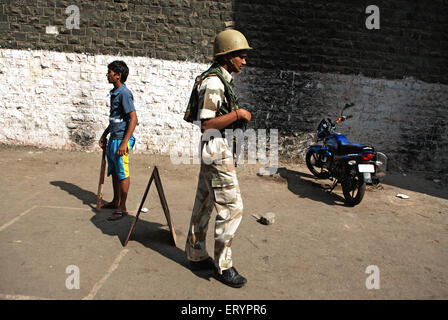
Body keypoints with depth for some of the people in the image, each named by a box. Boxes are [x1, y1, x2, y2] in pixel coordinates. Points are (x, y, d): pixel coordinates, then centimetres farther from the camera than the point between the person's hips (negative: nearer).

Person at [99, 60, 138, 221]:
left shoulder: (124, 93, -15)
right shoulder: (114, 93, 14)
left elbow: (133, 119, -20)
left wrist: (124, 142, -24)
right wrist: (105, 135, 27)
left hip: (121, 140, -10)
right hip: (113, 139, 10)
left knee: (122, 173, -2)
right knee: (114, 172, 18)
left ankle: (122, 208, 8)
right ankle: (116, 201, 32)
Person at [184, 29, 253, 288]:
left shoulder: (223, 80, 16)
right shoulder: (213, 83, -16)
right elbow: (206, 124, -21)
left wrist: (238, 117, 11)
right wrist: (237, 114, -18)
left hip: (217, 153, 11)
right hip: (218, 153, -11)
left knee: (204, 205, 15)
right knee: (232, 209, -5)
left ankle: (197, 256, 28)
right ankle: (223, 266, 9)